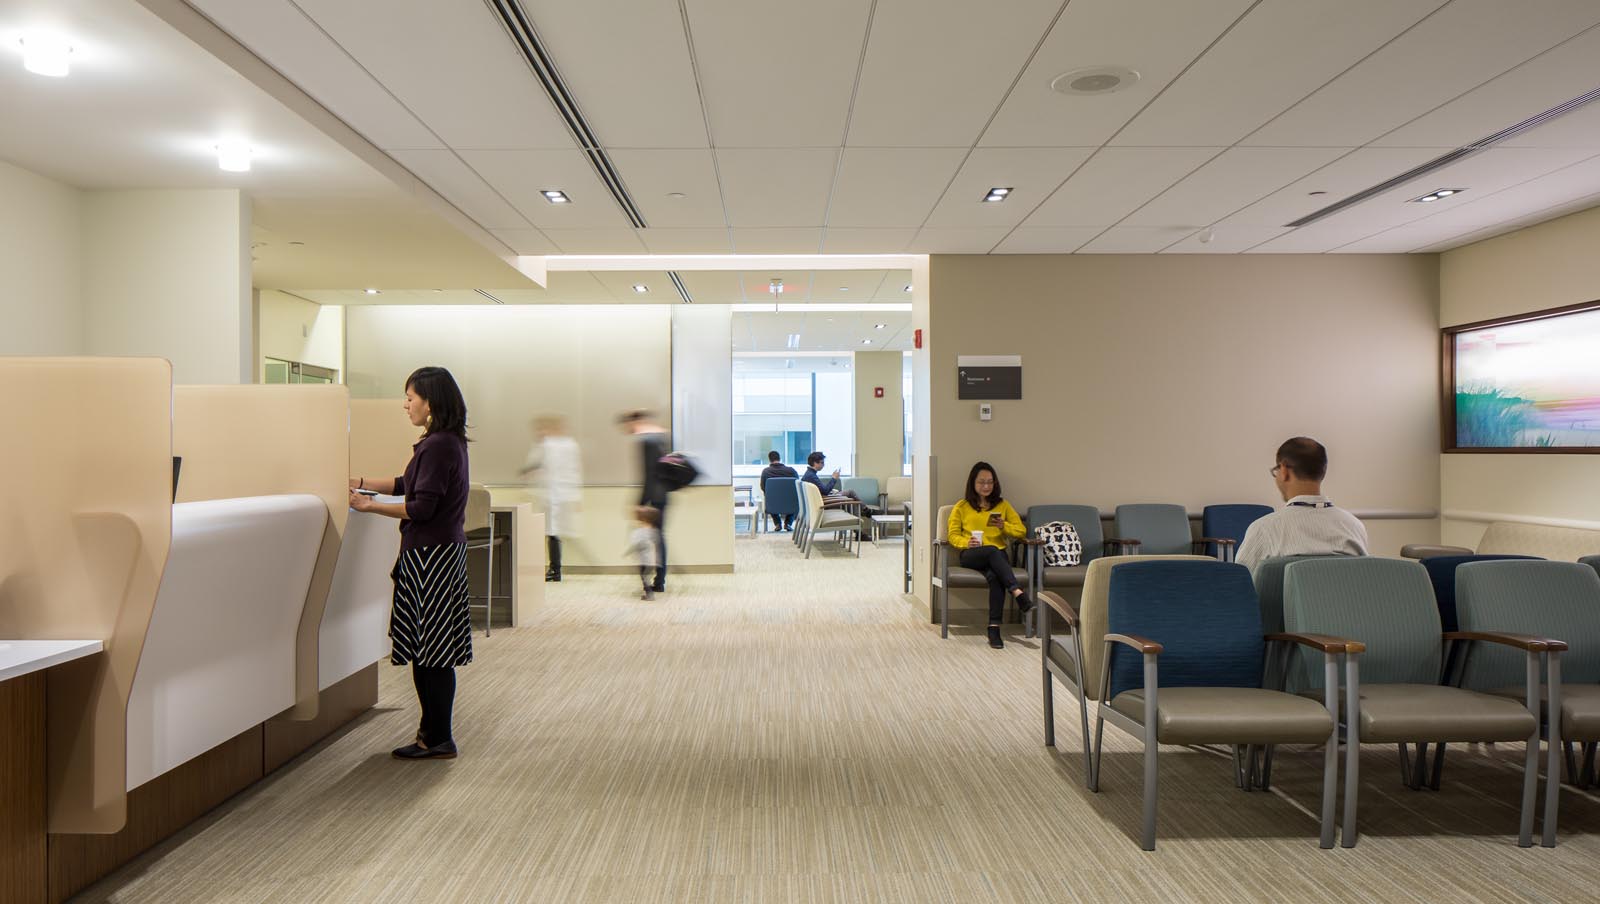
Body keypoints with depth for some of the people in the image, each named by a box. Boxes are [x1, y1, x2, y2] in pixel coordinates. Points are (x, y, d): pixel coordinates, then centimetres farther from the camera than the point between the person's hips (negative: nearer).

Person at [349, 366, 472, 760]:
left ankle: (438, 740, 8)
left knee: (431, 651, -1)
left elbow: (421, 508, -21)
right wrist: (359, 483, 20)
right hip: (438, 552, 10)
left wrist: (369, 505, -11)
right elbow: (406, 484, 22)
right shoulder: (448, 442, 13)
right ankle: (434, 730, 25)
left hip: (432, 555, -10)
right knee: (429, 650, 15)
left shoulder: (438, 446, -18)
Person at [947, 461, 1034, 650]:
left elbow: (1022, 531, 15)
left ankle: (994, 628, -43)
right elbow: (953, 535, 10)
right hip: (971, 555, -1)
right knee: (992, 551, -39)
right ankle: (1019, 594, -53)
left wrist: (1004, 526, -6)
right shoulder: (962, 507, 16)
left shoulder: (1003, 505, 20)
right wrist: (966, 542, -12)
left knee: (995, 576, -38)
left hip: (997, 555, 1)